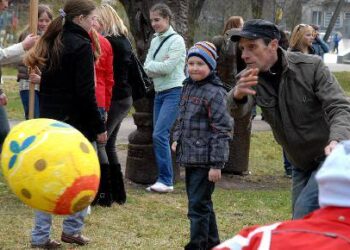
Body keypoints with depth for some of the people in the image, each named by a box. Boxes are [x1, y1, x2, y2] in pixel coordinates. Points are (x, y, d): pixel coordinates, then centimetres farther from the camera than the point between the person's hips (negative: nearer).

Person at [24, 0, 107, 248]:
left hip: (49, 119, 8)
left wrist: (47, 115, 17)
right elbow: (85, 92, -16)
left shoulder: (52, 42, 12)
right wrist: (99, 126, -11)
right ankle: (72, 229, 11)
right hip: (75, 121, -8)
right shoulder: (81, 46, -13)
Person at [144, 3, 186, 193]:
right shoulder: (155, 41, 13)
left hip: (174, 92, -8)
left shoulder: (176, 40, -9)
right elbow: (147, 68, 6)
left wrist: (153, 65, -3)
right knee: (159, 136, 6)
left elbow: (168, 67, -18)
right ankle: (164, 180, 12)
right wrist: (160, 65, -12)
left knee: (159, 134, -17)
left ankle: (166, 180, -13)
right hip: (159, 92, 8)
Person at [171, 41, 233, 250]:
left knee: (198, 205, -6)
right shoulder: (188, 87, 11)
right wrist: (177, 139, 9)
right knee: (202, 203, 19)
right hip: (189, 157, 9)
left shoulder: (215, 93, -15)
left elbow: (222, 131, -17)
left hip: (205, 160, -9)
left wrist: (217, 164, -19)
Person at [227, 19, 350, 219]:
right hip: (300, 164, 6)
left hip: (330, 157, -6)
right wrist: (237, 95, -51)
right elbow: (238, 111, -25)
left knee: (304, 212, -21)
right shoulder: (249, 78, -6)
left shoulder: (311, 66, -18)